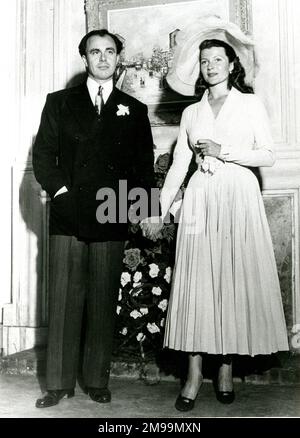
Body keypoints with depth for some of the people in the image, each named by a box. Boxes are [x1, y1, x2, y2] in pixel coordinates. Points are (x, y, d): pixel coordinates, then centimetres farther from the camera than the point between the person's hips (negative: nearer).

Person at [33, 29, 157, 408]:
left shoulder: (134, 110, 15)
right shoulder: (59, 103, 14)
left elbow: (144, 164, 13)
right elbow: (43, 154, 8)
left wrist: (134, 204, 0)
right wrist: (60, 191, -5)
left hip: (112, 219, 1)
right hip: (68, 217, 0)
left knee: (104, 302, 2)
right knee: (64, 300, -1)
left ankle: (97, 380, 12)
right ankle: (59, 383, 8)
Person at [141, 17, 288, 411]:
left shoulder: (251, 104, 10)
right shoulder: (191, 113, 15)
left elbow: (268, 156, 3)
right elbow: (178, 165, 10)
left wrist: (224, 151, -8)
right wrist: (158, 211, 4)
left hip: (239, 197, -1)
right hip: (201, 199, 2)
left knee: (238, 279, -2)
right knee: (198, 280, -3)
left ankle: (226, 368, 9)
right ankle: (194, 373, 2)